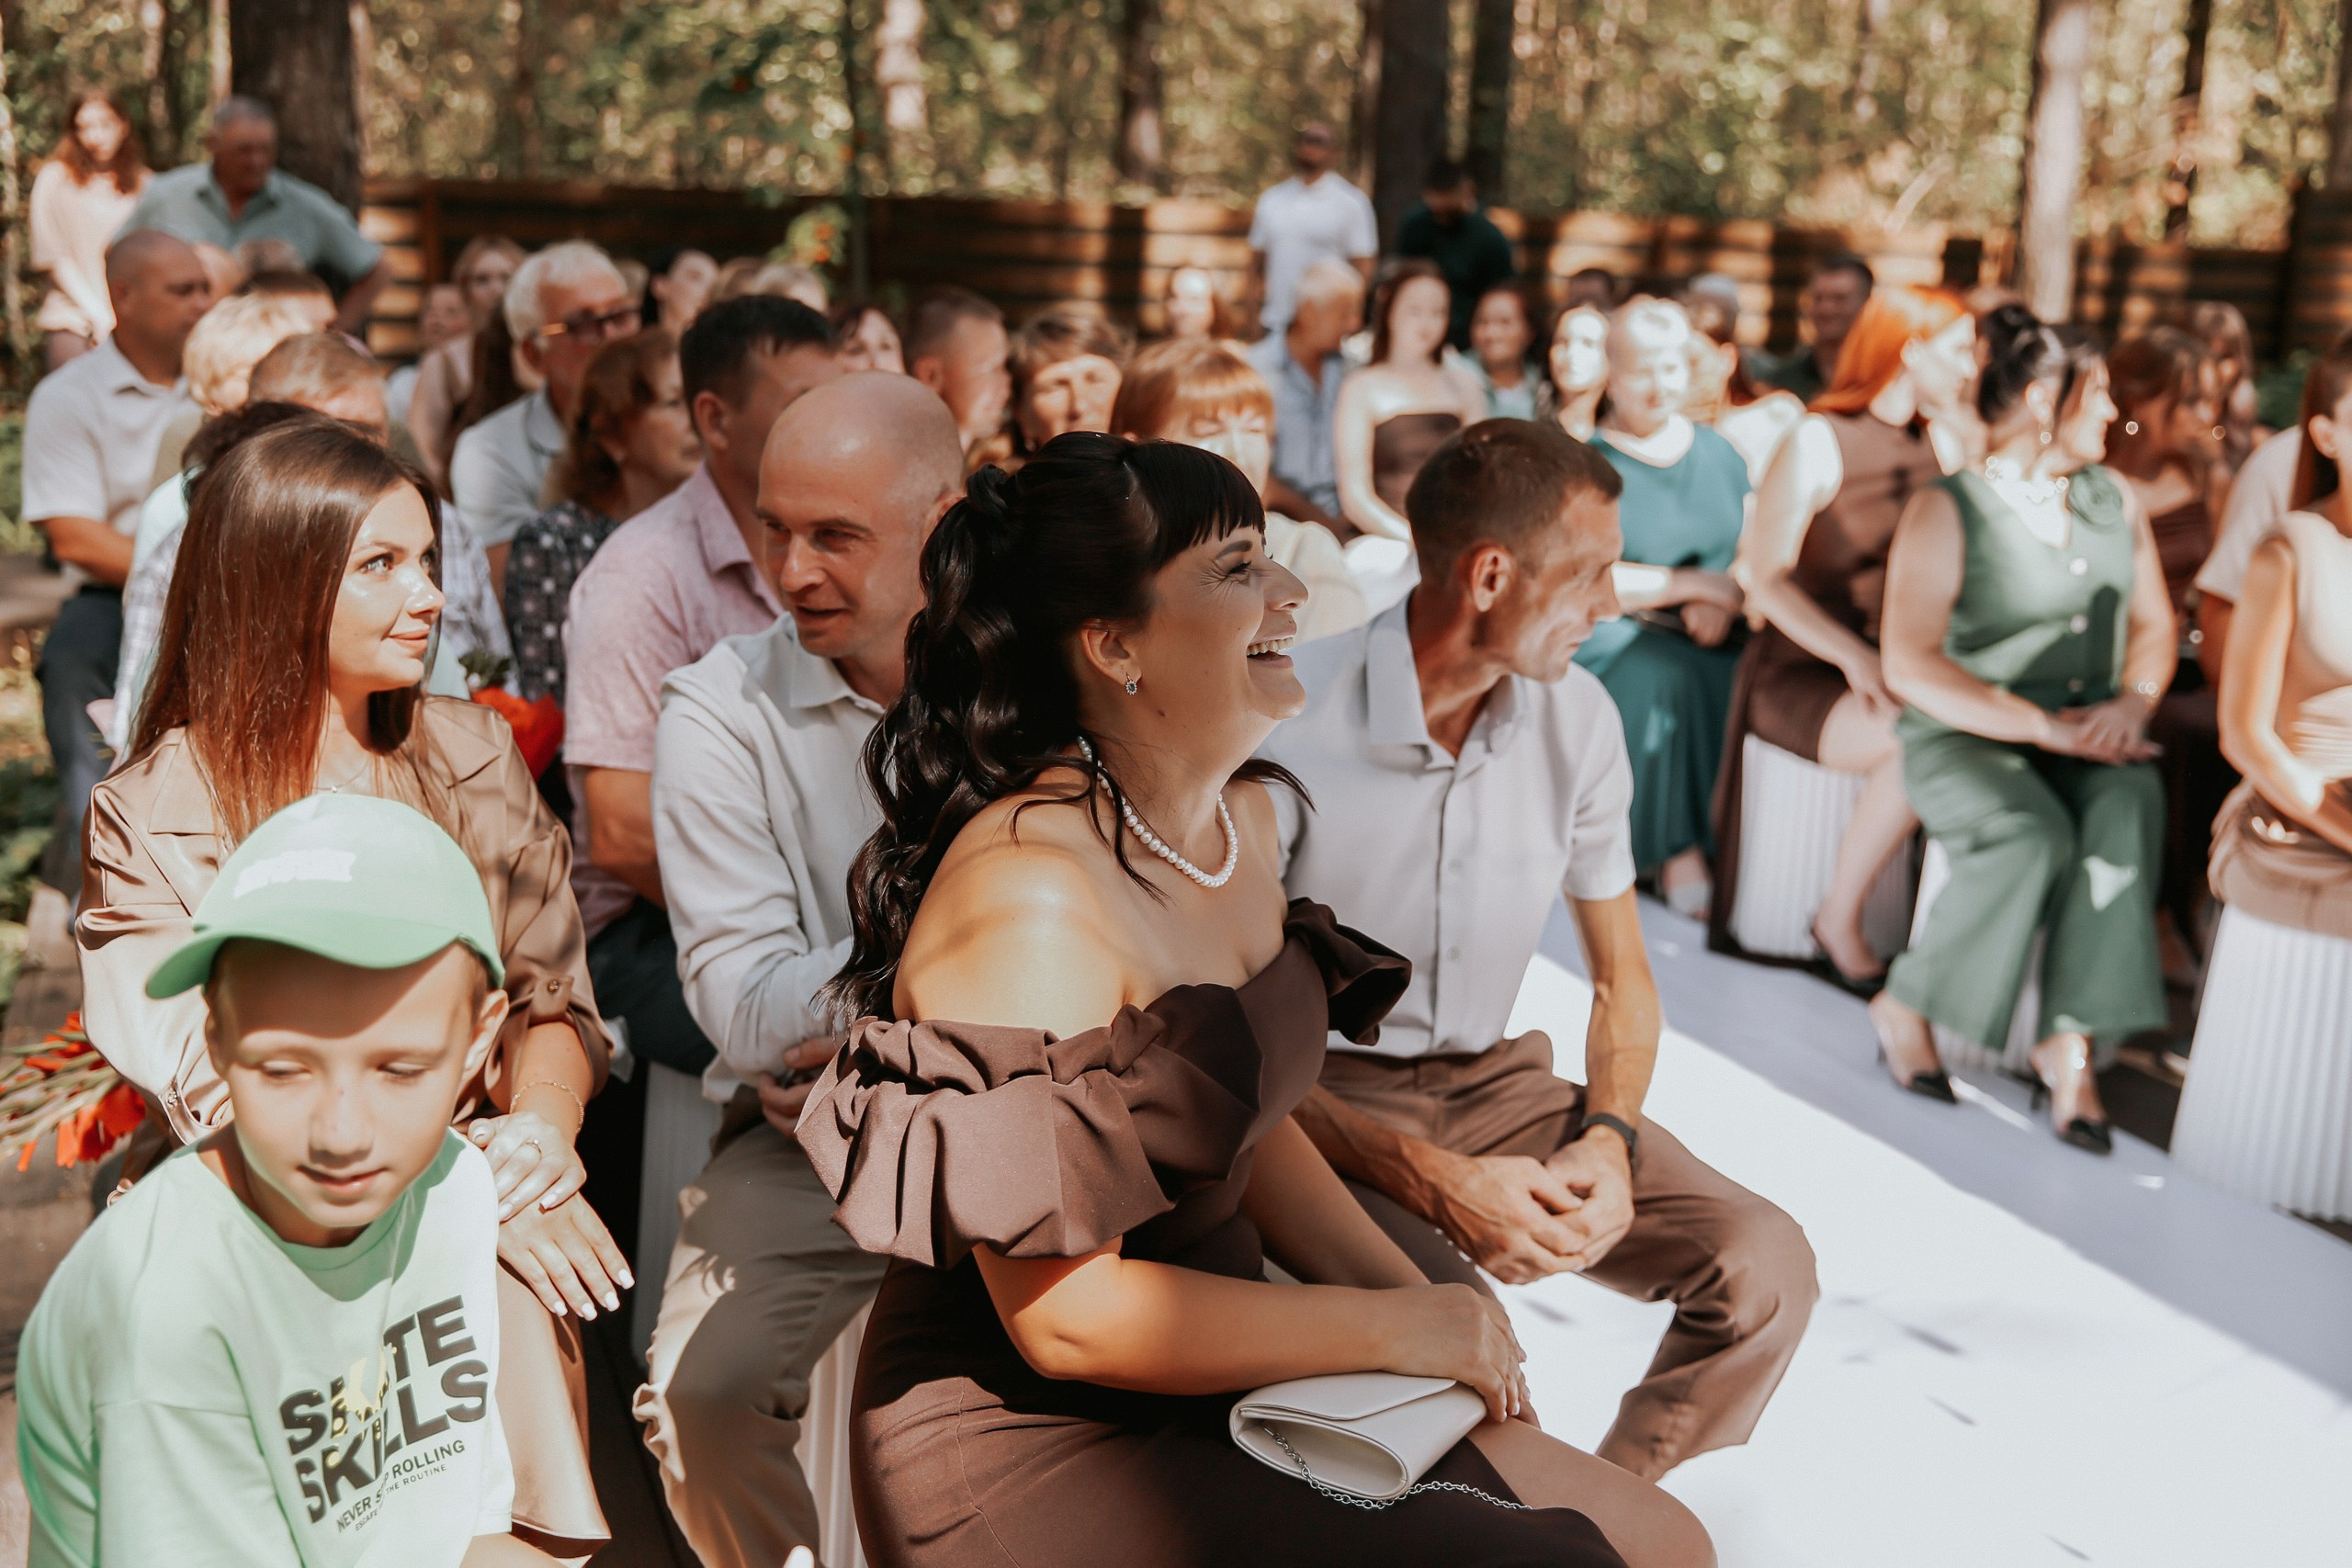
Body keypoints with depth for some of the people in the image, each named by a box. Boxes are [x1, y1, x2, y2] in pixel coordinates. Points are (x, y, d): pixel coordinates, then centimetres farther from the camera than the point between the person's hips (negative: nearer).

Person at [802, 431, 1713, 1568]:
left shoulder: (1243, 814, 5)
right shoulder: (1030, 897, -24)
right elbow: (1065, 1313, -23)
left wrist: (1416, 1295, 1)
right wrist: (1397, 1331, -14)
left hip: (1221, 1374, 9)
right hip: (1028, 1442, -8)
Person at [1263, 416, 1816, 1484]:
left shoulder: (1577, 717, -1)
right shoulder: (1287, 726, -21)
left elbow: (1621, 976, 10)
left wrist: (1608, 1138, -10)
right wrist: (1431, 1182, -26)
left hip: (1495, 1081, 6)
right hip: (1325, 1098, -5)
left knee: (1763, 1266, -13)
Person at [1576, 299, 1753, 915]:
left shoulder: (1720, 454, 15)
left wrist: (1725, 601, -12)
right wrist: (1692, 583, -12)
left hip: (1716, 640, 4)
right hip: (1610, 637, -4)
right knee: (1663, 671, -36)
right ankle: (1677, 851, -24)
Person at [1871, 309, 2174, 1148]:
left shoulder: (2116, 501, 14)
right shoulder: (1946, 511, -6)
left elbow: (2153, 624, 17)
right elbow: (1910, 667, -15)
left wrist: (2132, 702, -6)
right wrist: (2043, 726, -20)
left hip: (2086, 737, 5)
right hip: (1964, 737, -5)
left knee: (2129, 804, -29)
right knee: (2034, 835, -34)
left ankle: (2071, 1039, -27)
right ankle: (1904, 1005, -12)